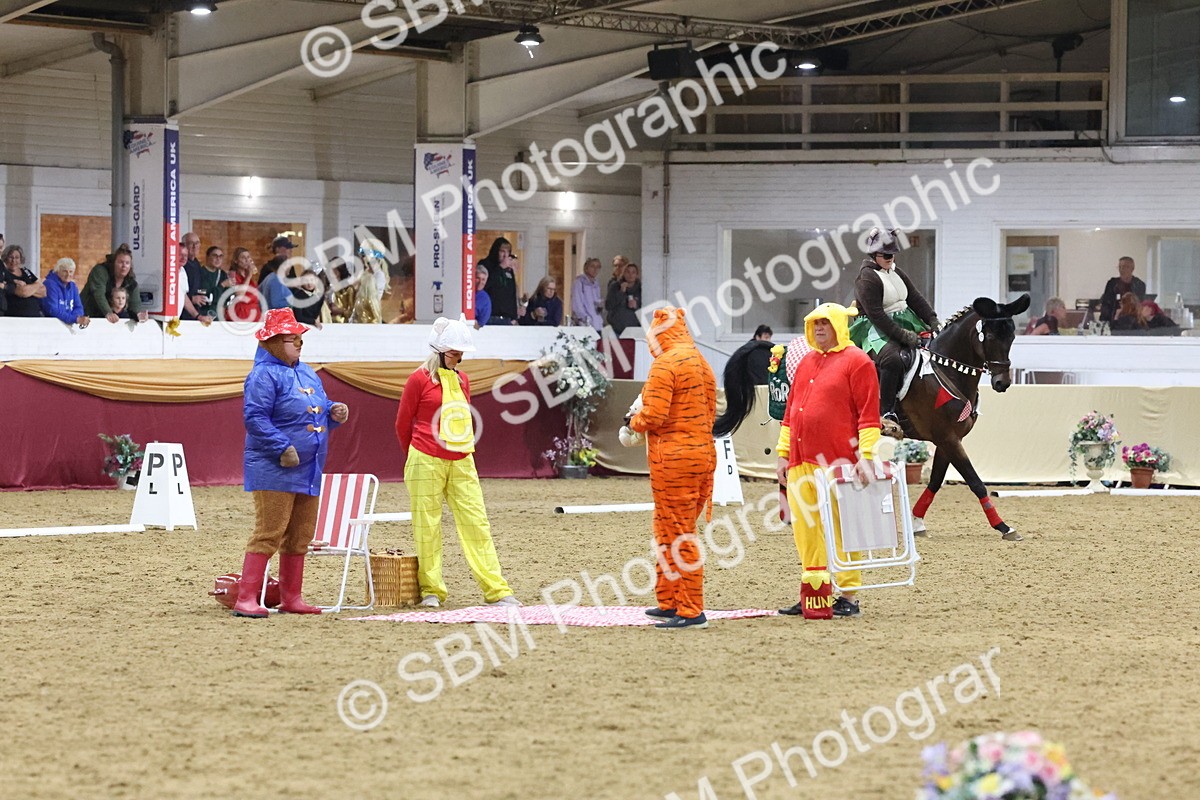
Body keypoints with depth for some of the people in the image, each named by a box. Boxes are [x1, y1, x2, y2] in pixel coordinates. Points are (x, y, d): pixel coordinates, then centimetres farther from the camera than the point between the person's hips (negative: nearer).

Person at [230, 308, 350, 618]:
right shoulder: (264, 375, -11)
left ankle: (291, 598, 21)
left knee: (300, 536, 12)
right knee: (269, 532, -13)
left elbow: (319, 408, 27)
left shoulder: (307, 373, 17)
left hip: (308, 471, 9)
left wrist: (335, 412, 4)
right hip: (274, 472, -9)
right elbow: (255, 418, -19)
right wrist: (282, 449, -24)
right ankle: (246, 599, -13)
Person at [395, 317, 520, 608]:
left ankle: (497, 590, -2)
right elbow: (402, 424, 4)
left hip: (461, 463, 5)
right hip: (427, 463, -5)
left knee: (476, 522, 0)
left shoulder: (462, 380, 13)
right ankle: (431, 591, 8)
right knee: (427, 526, 0)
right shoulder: (419, 379, -4)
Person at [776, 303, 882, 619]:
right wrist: (783, 454, 17)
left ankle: (848, 595, 3)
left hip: (837, 462, -7)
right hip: (801, 462, 7)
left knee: (841, 528, -2)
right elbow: (791, 412, 22)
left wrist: (866, 457, -16)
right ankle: (811, 595, 14)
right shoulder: (806, 364, 19)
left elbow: (868, 414, -9)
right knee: (805, 529, 7)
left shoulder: (856, 362, -4)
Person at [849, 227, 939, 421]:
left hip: (906, 326, 9)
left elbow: (916, 299, 15)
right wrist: (902, 335, -24)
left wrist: (934, 322, 0)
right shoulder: (867, 278, -11)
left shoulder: (897, 273, 16)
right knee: (893, 359, -37)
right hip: (879, 331, -9)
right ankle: (887, 412, -33)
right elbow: (876, 315, -19)